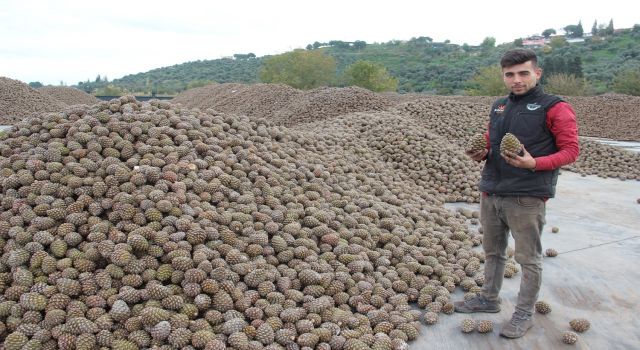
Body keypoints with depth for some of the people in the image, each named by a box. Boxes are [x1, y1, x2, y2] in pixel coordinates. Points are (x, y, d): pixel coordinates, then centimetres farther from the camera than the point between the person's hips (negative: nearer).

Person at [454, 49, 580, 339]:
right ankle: (489, 299, 36)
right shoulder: (498, 107, 13)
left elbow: (570, 150, -8)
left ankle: (524, 314, 21)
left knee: (529, 258, 6)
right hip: (491, 193, 6)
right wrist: (482, 153, 1)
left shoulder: (554, 108, -6)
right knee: (493, 251, 19)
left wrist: (534, 164, -23)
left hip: (527, 198, -6)